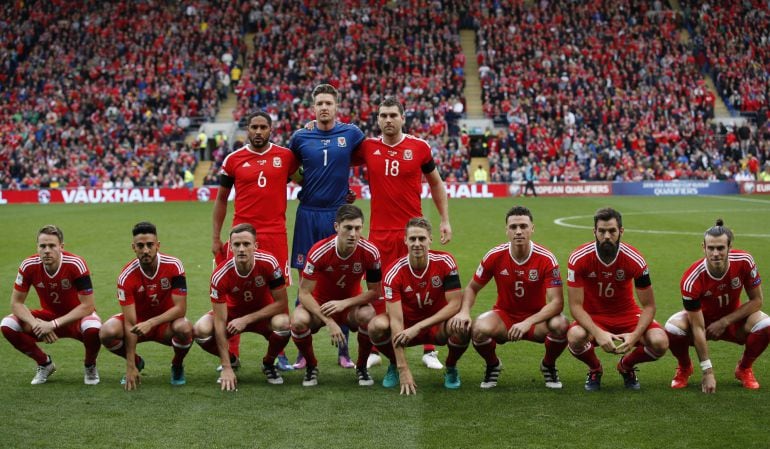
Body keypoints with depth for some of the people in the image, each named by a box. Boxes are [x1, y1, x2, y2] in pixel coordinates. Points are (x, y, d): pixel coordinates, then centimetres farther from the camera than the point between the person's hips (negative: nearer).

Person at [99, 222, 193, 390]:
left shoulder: (174, 266, -20)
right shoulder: (127, 276, -21)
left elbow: (180, 308, -20)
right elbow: (130, 323, -23)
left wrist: (151, 323, -35)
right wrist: (131, 366, -26)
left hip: (165, 322, -1)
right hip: (138, 321, 1)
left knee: (184, 328, -36)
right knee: (107, 333, -29)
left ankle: (177, 366, 0)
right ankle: (137, 363, 5)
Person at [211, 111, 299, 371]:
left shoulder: (286, 156, 5)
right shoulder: (234, 159, 6)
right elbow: (221, 199, 11)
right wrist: (215, 237, 7)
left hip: (275, 234, 0)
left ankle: (280, 353, 12)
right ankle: (232, 355, 9)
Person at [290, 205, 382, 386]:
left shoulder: (370, 252, -20)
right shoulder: (318, 251, -25)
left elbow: (374, 292, -11)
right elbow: (304, 293, -22)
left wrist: (344, 303, -25)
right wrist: (329, 322, -31)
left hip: (351, 303, 1)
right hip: (320, 304, -1)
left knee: (368, 315, -33)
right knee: (298, 320, -33)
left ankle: (361, 366, -4)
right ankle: (311, 366, -2)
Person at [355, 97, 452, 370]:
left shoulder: (419, 147, 1)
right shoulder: (367, 148, 2)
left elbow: (436, 184, 13)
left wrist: (445, 220, 8)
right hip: (379, 232, 1)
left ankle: (429, 351, 10)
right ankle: (374, 350, 16)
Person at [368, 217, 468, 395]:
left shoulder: (444, 262, -17)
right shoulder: (394, 273, -20)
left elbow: (455, 304, -20)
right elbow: (396, 320, -26)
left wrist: (418, 327, -28)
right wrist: (403, 369, -33)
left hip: (438, 326, 0)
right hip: (407, 328, 0)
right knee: (377, 325, -31)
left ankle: (451, 368, 1)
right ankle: (394, 366, 3)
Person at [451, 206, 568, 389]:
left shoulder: (546, 259, -16)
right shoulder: (495, 256, -11)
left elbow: (556, 302, -21)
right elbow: (472, 288, 2)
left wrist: (528, 322, -34)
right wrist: (464, 311, -19)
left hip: (536, 318, -1)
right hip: (504, 315, 1)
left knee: (560, 326, -34)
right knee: (479, 329, -33)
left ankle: (548, 365, 2)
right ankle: (493, 366, 4)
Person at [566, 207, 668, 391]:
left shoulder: (635, 260, -18)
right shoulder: (579, 258, -19)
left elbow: (649, 306, -12)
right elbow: (575, 305, -18)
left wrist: (634, 335, -29)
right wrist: (598, 333, -34)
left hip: (626, 314, 1)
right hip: (592, 317, -1)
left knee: (659, 342, -25)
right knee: (575, 337, -36)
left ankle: (626, 366, 12)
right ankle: (594, 369, 3)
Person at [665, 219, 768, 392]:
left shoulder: (744, 262, -25)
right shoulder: (691, 279, -32)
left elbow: (756, 300, -12)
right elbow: (698, 328, -28)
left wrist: (724, 322, -22)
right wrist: (708, 372, -29)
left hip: (733, 319, 2)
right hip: (703, 318, -2)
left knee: (765, 325, -28)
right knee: (673, 327, -33)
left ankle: (744, 369, 3)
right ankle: (684, 368, 3)